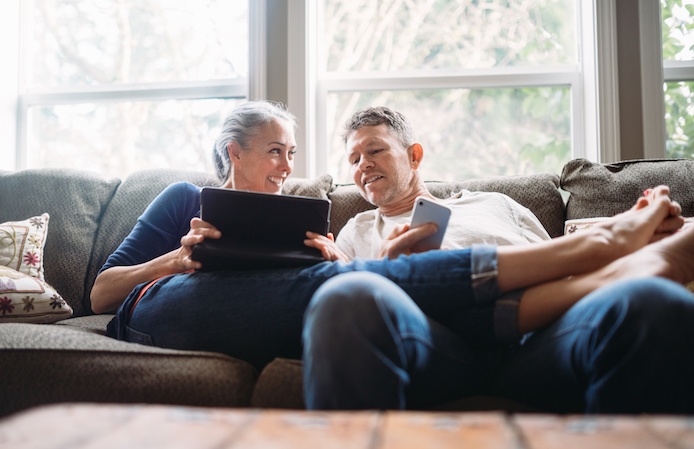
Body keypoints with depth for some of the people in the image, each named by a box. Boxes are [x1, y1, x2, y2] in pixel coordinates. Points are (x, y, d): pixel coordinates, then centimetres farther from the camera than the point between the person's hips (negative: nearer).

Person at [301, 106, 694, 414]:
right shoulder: (356, 233, 33)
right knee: (347, 297, -37)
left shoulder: (494, 206, 34)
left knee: (653, 304, -31)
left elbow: (558, 271, 26)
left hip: (532, 346, 2)